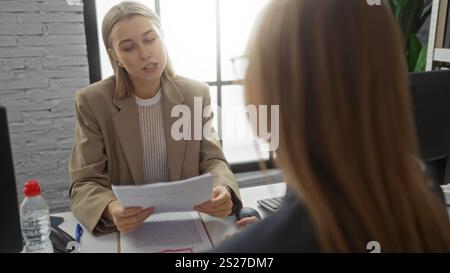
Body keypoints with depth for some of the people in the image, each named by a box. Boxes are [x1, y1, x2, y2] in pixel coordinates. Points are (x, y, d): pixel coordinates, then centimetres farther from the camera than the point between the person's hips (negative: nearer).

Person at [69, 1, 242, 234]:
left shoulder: (196, 94, -3)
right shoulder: (92, 102, -9)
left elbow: (213, 160, -3)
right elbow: (84, 183, -11)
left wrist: (222, 190, -26)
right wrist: (110, 210, -33)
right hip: (127, 227, 1)